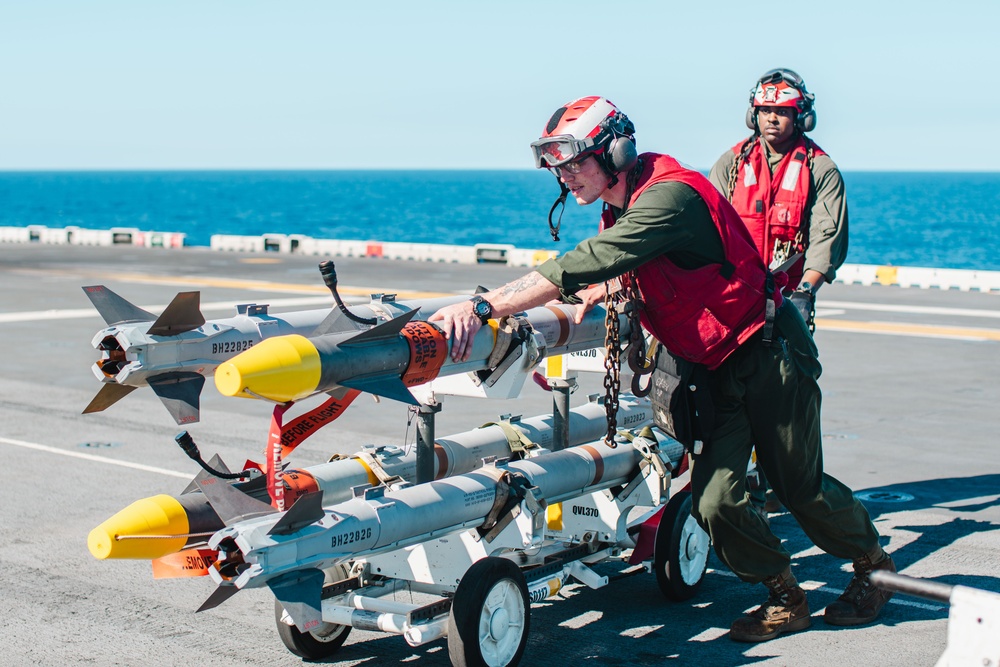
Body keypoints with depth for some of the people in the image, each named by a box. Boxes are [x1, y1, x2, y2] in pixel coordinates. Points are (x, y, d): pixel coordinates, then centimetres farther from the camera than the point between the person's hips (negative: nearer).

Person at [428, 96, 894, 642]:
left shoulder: (668, 197, -28)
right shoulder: (623, 207, 2)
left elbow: (585, 264, -38)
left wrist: (483, 306, -42)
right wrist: (600, 291, -4)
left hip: (769, 354, -8)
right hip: (715, 367, 8)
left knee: (801, 488, 7)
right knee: (714, 502, -2)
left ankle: (875, 566, 34)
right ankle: (785, 598, 18)